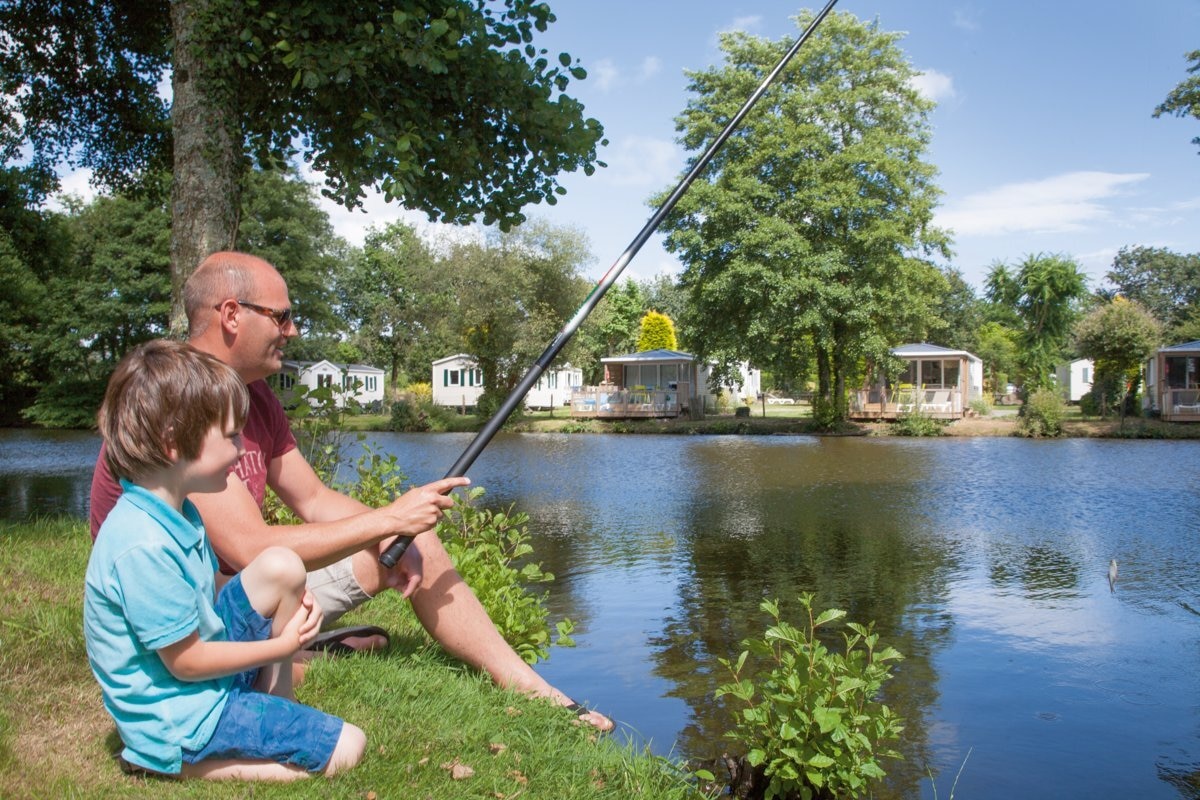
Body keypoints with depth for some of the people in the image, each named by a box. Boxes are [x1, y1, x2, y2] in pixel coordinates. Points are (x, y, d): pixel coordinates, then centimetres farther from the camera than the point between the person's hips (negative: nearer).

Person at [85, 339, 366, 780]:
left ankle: (275, 703, 6)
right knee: (346, 748, -11)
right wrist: (282, 646, -10)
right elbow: (187, 664, -22)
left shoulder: (176, 510, 2)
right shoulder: (143, 545, -29)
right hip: (178, 713, -9)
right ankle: (167, 762, -4)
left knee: (281, 567, -4)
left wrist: (285, 605, -2)